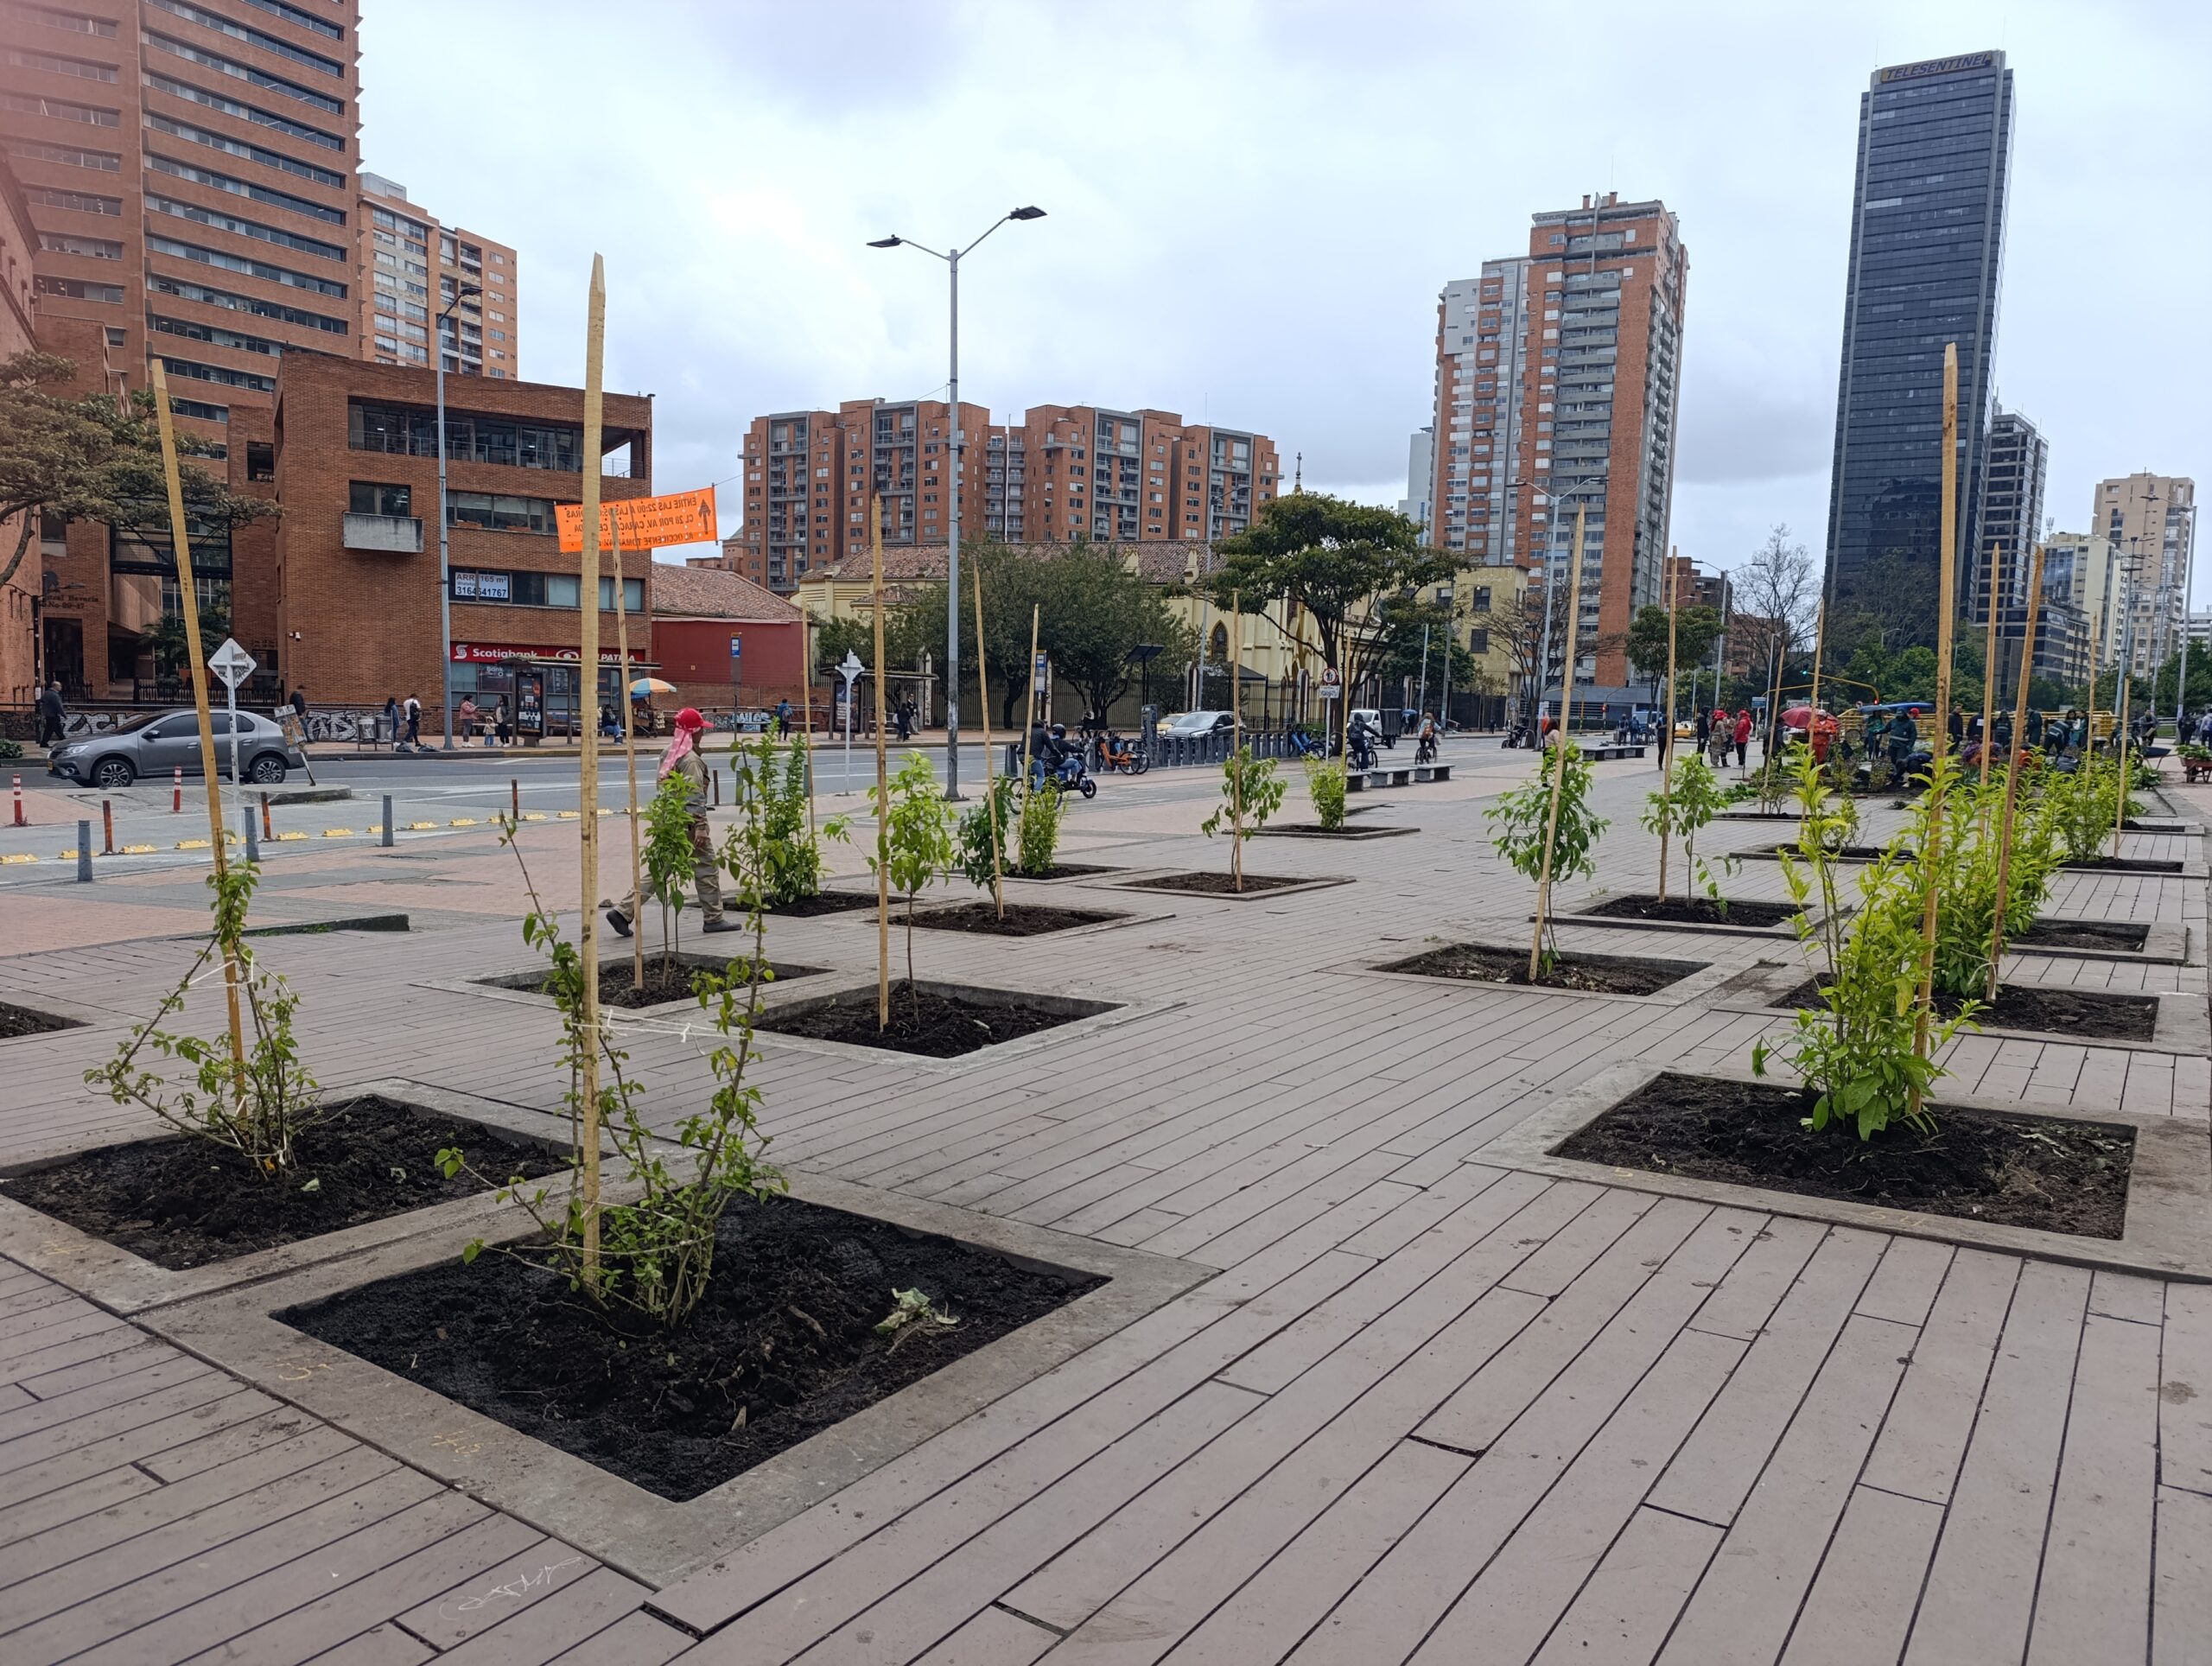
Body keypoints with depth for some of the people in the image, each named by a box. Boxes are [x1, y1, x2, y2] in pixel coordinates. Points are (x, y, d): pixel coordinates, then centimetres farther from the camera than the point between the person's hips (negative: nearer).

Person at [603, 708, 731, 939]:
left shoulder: (668, 754, 13)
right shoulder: (691, 759, -14)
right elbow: (695, 795, -20)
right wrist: (700, 826, -22)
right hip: (687, 821, -9)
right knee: (706, 867, 3)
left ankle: (623, 912, 4)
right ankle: (714, 918, 9)